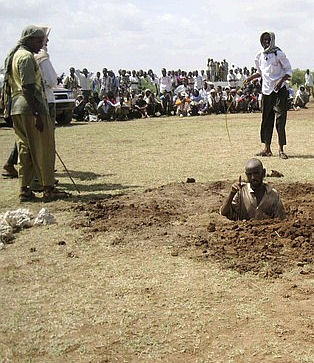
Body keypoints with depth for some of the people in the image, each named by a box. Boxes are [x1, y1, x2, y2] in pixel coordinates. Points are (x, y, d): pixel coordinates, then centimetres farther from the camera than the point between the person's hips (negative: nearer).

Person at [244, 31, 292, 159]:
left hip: (279, 90, -5)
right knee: (266, 119, 6)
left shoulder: (278, 54, -7)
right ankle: (267, 149, 13)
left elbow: (288, 70, -4)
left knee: (280, 120, -7)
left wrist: (281, 81, -20)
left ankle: (281, 150, -2)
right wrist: (251, 78, 8)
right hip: (266, 91, 5)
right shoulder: (260, 56, 9)